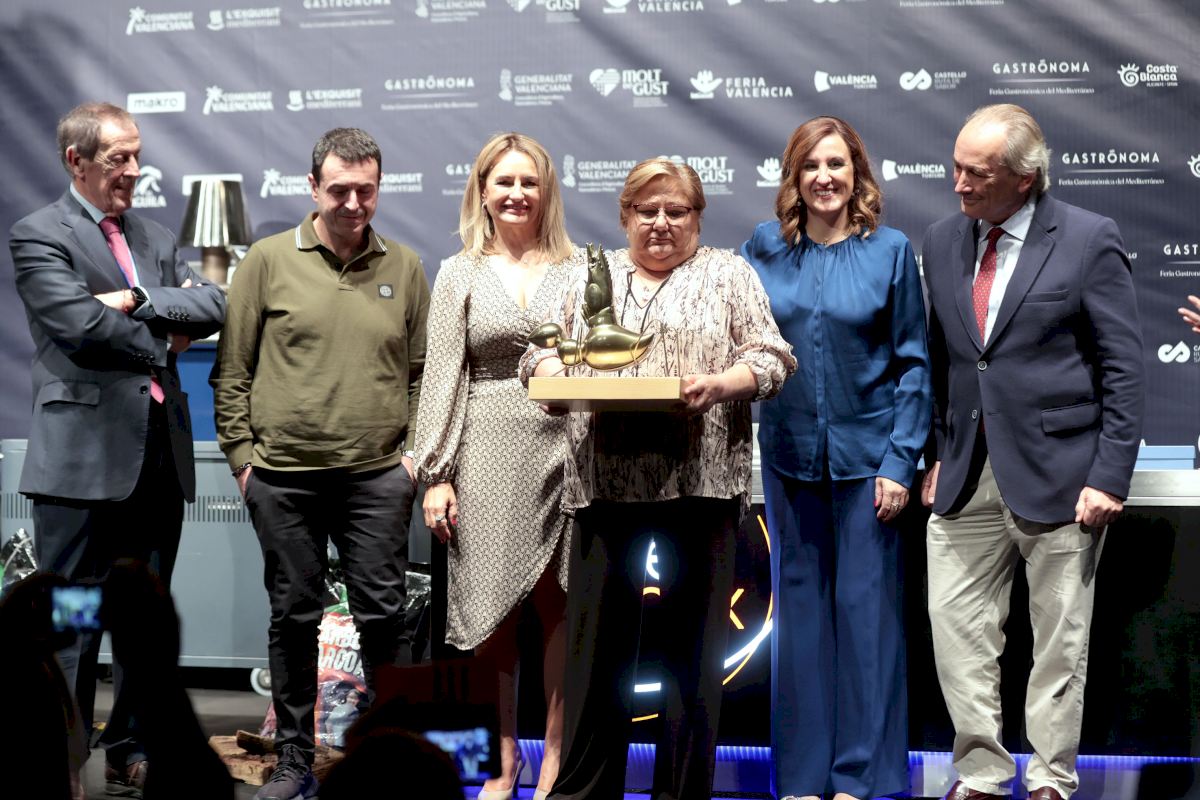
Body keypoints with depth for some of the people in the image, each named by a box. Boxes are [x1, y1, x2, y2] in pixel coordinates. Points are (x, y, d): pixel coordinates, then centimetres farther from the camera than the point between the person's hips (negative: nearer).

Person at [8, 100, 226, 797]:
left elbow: (213, 306, 4)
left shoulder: (156, 238, 17)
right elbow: (82, 325, -16)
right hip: (85, 453, -6)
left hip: (160, 452, 6)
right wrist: (164, 342, -4)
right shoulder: (39, 236, -2)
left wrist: (141, 301, -11)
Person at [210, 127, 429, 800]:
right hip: (283, 477, 0)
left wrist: (415, 450, 2)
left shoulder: (405, 267, 8)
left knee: (384, 614, 1)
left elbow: (423, 371, 12)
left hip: (377, 475, 1)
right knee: (294, 618, 8)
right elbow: (232, 370, 4)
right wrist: (241, 454, -1)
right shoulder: (269, 260, 2)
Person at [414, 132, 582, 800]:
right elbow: (443, 377, 5)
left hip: (564, 453, 0)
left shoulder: (578, 268, 8)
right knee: (493, 612, 2)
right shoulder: (460, 275, 8)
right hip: (489, 455, 0)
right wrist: (436, 475, -2)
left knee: (560, 607, 2)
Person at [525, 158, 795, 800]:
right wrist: (552, 375, -7)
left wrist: (717, 385, -15)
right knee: (596, 632, 2)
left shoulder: (728, 274, 10)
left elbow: (770, 358, 3)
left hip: (699, 477, -2)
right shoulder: (590, 278, 17)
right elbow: (543, 349, 16)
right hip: (604, 478, 2)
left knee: (693, 636, 2)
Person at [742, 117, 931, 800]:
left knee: (865, 603, 0)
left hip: (866, 454, -2)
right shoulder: (765, 249, 4)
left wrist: (901, 461, -7)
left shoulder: (891, 250, -2)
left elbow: (913, 362, -2)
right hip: (791, 454, 2)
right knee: (800, 602, 8)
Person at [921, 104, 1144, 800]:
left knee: (1060, 637, 5)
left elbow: (1123, 370, -7)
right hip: (967, 476, 5)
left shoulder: (1089, 240, -6)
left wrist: (1110, 478, -12)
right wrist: (938, 453, 7)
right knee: (958, 625, 3)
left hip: (1057, 474, -4)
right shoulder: (943, 243, 9)